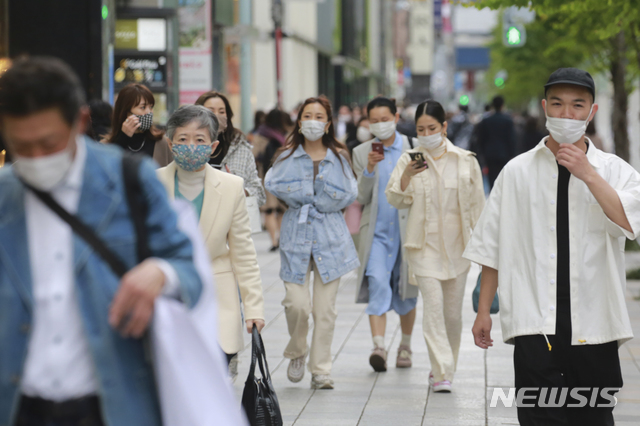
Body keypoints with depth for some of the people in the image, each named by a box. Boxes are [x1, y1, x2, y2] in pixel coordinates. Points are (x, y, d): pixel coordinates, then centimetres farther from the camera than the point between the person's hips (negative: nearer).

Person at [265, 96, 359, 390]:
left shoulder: (338, 158, 8)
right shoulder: (288, 157, 6)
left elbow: (349, 194, 0)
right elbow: (272, 184, -8)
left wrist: (303, 196, -9)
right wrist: (313, 197, -13)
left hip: (330, 236, 1)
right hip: (296, 234, -1)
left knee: (325, 308, -1)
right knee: (297, 303, -11)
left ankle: (321, 370, 8)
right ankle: (297, 352, 18)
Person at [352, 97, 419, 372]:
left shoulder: (413, 148, 2)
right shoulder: (361, 153, 6)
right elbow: (361, 198, 2)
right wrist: (369, 170, -13)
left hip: (407, 230, 0)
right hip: (376, 232, 0)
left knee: (406, 293, 9)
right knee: (377, 285, -17)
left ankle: (405, 346, 26)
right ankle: (379, 347, -26)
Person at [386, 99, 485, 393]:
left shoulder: (466, 161, 3)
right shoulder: (409, 160, 2)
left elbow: (477, 206, 8)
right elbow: (395, 200, -3)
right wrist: (407, 176, -21)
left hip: (456, 245, 1)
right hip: (424, 245, -1)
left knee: (453, 311, 7)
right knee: (433, 306, -14)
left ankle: (444, 367, 27)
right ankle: (441, 373, -14)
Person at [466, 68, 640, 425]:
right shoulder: (518, 171, 6)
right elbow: (492, 248, 11)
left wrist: (588, 174, -17)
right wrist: (484, 311, 11)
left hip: (594, 325, 1)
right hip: (535, 325, -1)